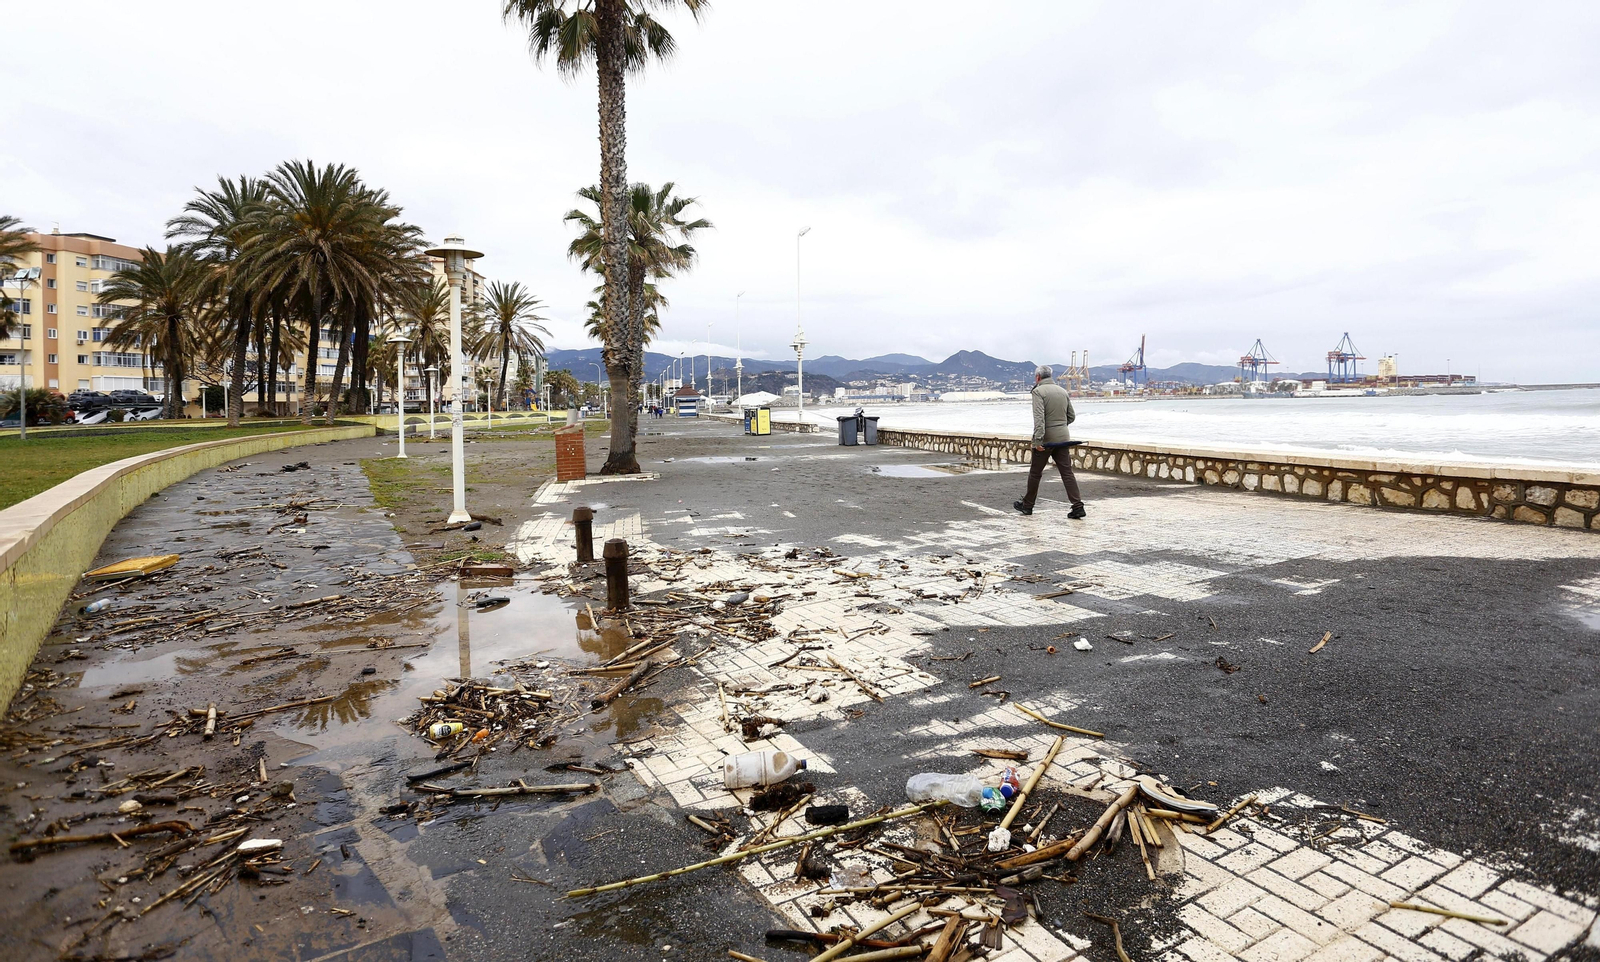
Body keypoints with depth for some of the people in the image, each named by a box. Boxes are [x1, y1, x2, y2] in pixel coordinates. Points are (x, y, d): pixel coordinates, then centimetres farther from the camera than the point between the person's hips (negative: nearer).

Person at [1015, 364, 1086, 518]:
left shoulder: (1038, 391, -8)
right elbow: (1071, 416, 16)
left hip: (1046, 439, -5)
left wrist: (1038, 439, -25)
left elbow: (1039, 417, -20)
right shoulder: (1063, 391, 12)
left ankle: (1027, 505, 19)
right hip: (1063, 438, 5)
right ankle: (1078, 506, -4)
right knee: (1067, 472, 4)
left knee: (1035, 472, 8)